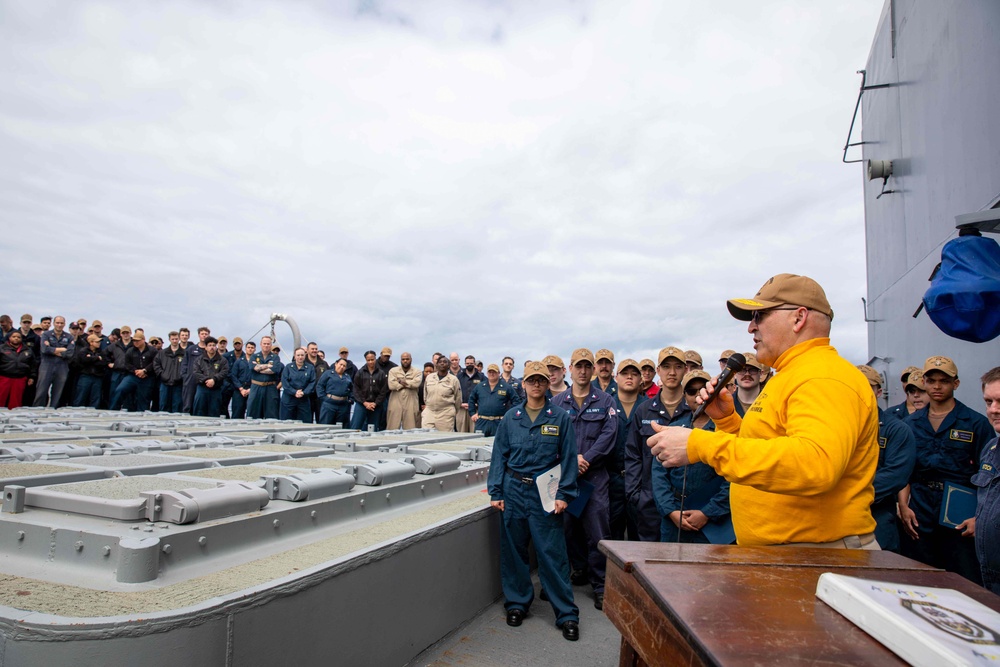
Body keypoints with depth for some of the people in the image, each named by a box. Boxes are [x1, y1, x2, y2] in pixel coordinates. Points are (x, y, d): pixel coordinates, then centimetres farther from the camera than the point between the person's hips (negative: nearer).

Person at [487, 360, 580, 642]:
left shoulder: (560, 417, -1)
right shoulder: (511, 417, 4)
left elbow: (568, 458, -1)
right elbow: (499, 456, 6)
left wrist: (564, 494, -8)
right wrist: (495, 492, 0)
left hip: (545, 493, -2)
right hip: (514, 490, 3)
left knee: (552, 553, 0)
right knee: (513, 549, 11)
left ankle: (566, 613, 13)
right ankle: (517, 603, 29)